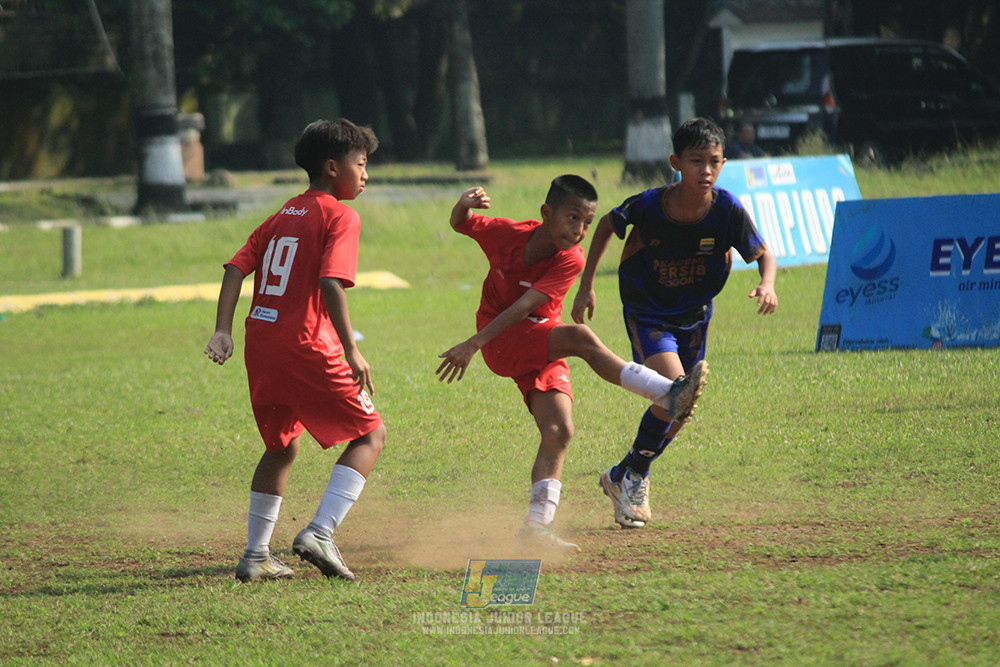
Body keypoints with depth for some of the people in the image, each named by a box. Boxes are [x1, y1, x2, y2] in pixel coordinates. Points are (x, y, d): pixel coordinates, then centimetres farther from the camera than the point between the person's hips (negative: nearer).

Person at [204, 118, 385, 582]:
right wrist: (351, 353, -20)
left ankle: (256, 556, 24)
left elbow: (236, 268, 8)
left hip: (261, 344, 8)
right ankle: (319, 534, -11)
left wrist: (223, 332, 1)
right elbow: (332, 283, -18)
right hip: (306, 346, -8)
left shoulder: (281, 217, 19)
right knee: (370, 434, 4)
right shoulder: (340, 217, -4)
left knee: (281, 447, 24)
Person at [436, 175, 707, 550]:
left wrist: (474, 344, -29)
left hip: (542, 349, 3)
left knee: (558, 430, -15)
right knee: (580, 338, -27)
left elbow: (523, 307, -21)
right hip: (502, 346, -3)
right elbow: (460, 225, 10)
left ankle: (537, 524, -14)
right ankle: (668, 396, -37)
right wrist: (465, 205, -15)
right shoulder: (506, 234, -10)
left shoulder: (570, 261, -13)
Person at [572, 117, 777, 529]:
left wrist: (767, 284, -31)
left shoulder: (728, 211, -22)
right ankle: (633, 476, -2)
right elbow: (606, 227, -4)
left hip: (694, 317, 4)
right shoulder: (648, 205, -25)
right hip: (646, 313, -4)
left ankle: (624, 478, 33)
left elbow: (762, 254, -9)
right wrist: (586, 286, -2)